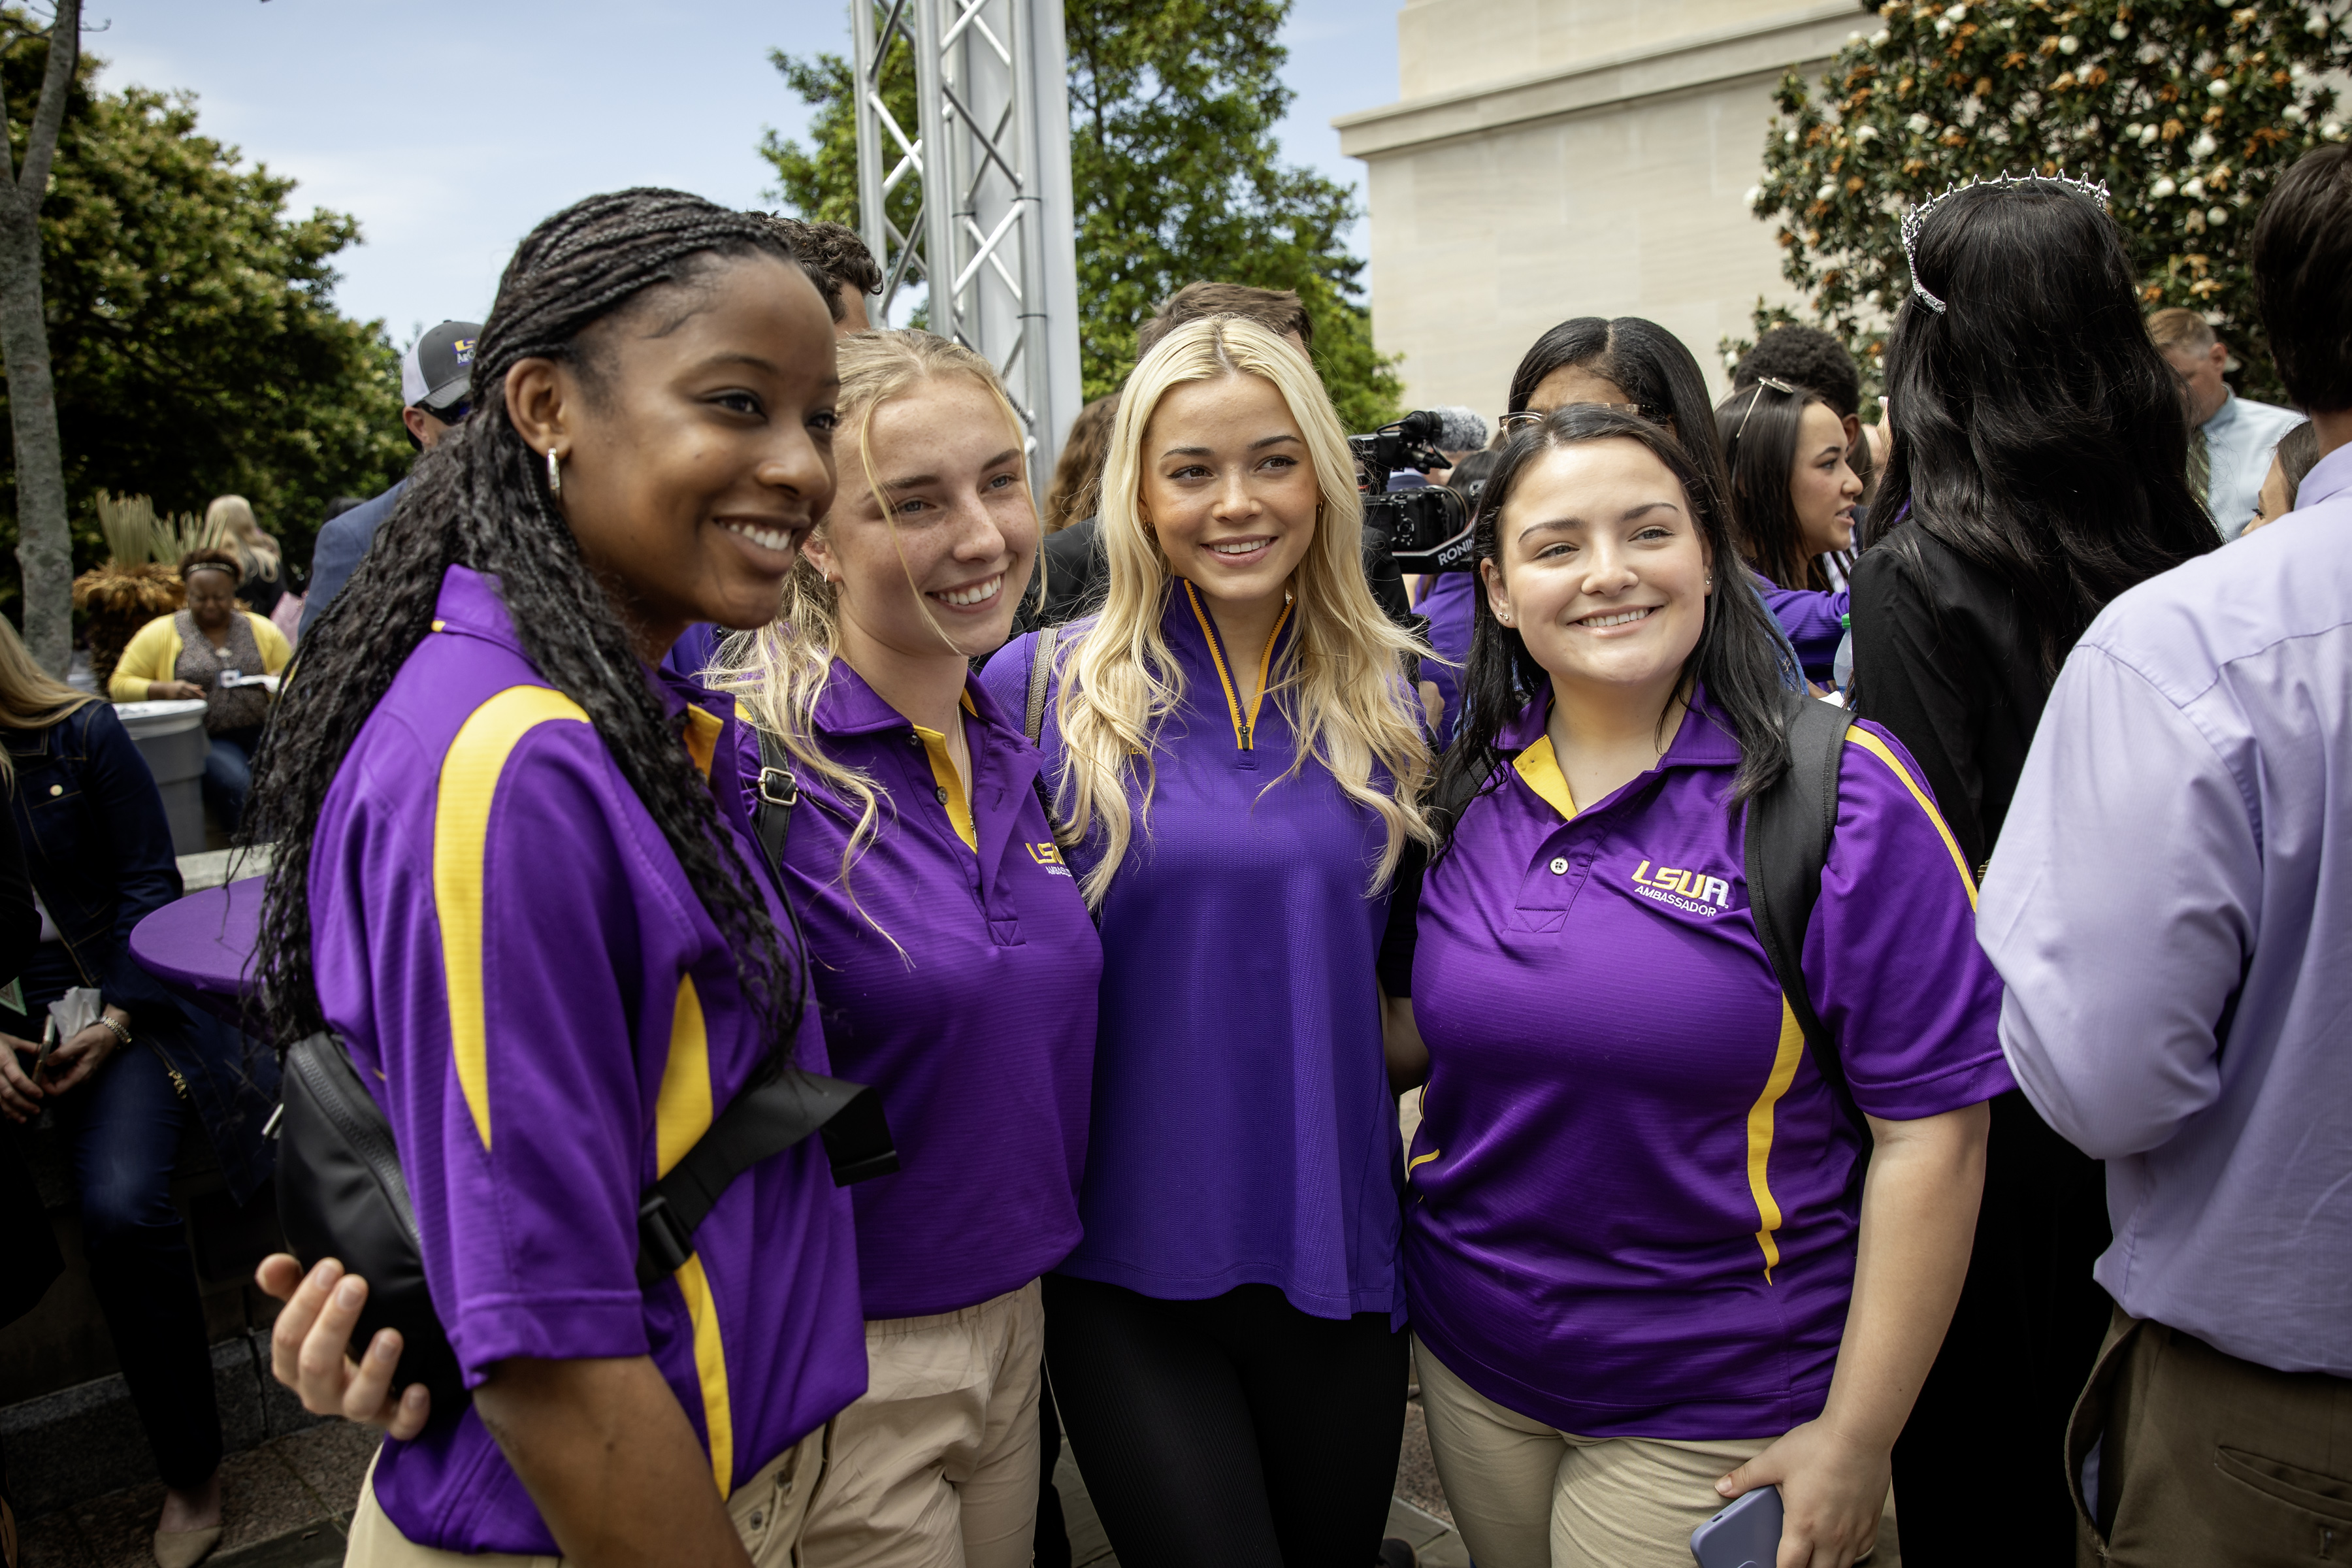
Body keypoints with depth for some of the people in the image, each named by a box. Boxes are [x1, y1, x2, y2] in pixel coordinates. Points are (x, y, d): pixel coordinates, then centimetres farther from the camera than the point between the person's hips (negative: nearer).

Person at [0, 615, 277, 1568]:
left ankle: (190, 1471, -6)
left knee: (122, 1207, -24)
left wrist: (115, 1023, -10)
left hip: (101, 1002, -2)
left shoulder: (79, 735, 1)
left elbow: (148, 885, 0)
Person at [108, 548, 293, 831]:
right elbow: (119, 685, 9)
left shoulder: (262, 630, 16)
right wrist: (164, 690, -11)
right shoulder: (160, 633, 10)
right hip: (205, 741, -2)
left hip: (262, 733, 2)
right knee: (234, 783, -34)